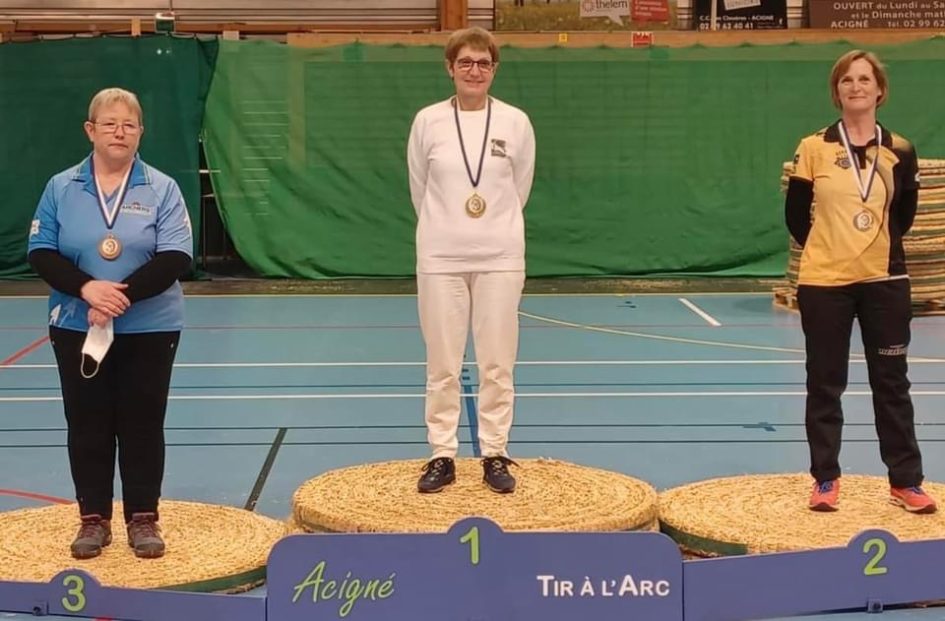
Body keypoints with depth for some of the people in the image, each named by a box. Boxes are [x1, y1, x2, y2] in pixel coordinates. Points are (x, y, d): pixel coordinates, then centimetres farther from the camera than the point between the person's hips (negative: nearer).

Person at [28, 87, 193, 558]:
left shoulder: (162, 189, -3)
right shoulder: (61, 188, 3)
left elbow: (175, 259, -11)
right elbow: (41, 253, -2)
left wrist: (124, 295, -21)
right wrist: (87, 288, -18)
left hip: (148, 330, -1)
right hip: (76, 329, 2)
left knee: (142, 425, 5)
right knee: (87, 425, 7)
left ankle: (143, 519, 16)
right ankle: (93, 519, 19)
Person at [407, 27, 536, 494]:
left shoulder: (516, 122, -1)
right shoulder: (428, 121, -1)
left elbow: (520, 189, 10)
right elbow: (419, 189, 9)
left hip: (500, 258, 0)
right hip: (440, 258, 0)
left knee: (497, 363, 5)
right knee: (442, 364, 5)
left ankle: (495, 455, 16)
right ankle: (442, 456, 15)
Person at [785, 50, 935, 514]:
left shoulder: (899, 151, 0)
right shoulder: (814, 148, -4)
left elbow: (903, 215, 12)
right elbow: (795, 215, 4)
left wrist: (877, 247, 9)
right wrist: (829, 249, 9)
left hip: (884, 282, 1)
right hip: (823, 283, -1)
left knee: (891, 383, 7)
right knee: (825, 385, 6)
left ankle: (905, 481, 16)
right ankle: (825, 480, 18)